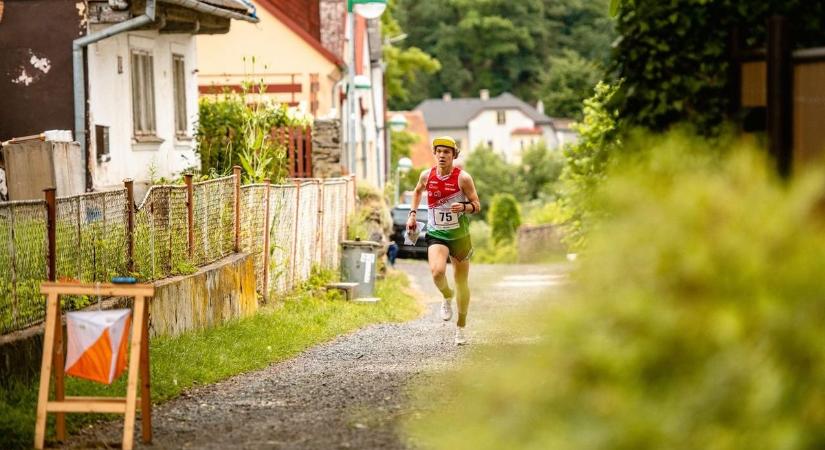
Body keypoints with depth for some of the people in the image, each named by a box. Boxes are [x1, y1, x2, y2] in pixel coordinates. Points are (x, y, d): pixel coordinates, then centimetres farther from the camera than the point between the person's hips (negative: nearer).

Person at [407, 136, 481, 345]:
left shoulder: (463, 178, -11)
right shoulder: (427, 175, -1)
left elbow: (477, 206, -7)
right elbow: (417, 191, 22)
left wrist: (465, 207, -28)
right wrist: (413, 213, 10)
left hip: (460, 236, -1)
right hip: (436, 235, 1)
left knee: (461, 283, 8)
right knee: (437, 271, -27)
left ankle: (461, 326, 26)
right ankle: (447, 297, 6)